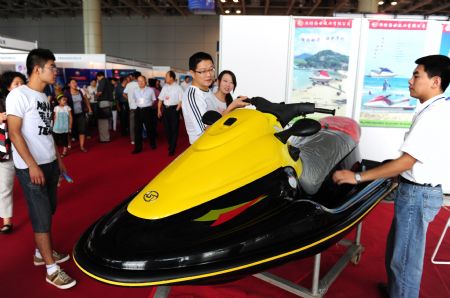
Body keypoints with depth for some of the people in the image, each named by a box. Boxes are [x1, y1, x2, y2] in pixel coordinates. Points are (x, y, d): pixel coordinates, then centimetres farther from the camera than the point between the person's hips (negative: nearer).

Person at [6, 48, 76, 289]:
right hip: (30, 168, -8)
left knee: (47, 212, 15)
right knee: (41, 216, -3)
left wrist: (57, 158, 18)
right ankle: (51, 269, 7)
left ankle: (41, 253, 31)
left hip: (49, 163, 8)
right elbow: (14, 133, -17)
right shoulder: (19, 95, -13)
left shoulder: (44, 97, 11)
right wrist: (32, 165, -20)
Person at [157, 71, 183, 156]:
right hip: (165, 109, 6)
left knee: (174, 129, 1)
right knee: (167, 128, 13)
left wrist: (177, 110, -15)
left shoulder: (178, 87, -9)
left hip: (174, 109, -6)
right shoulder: (165, 87, 7)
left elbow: (181, 101, -10)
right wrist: (159, 110, 7)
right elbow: (160, 99, 10)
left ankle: (172, 149, 8)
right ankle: (170, 145, 30)